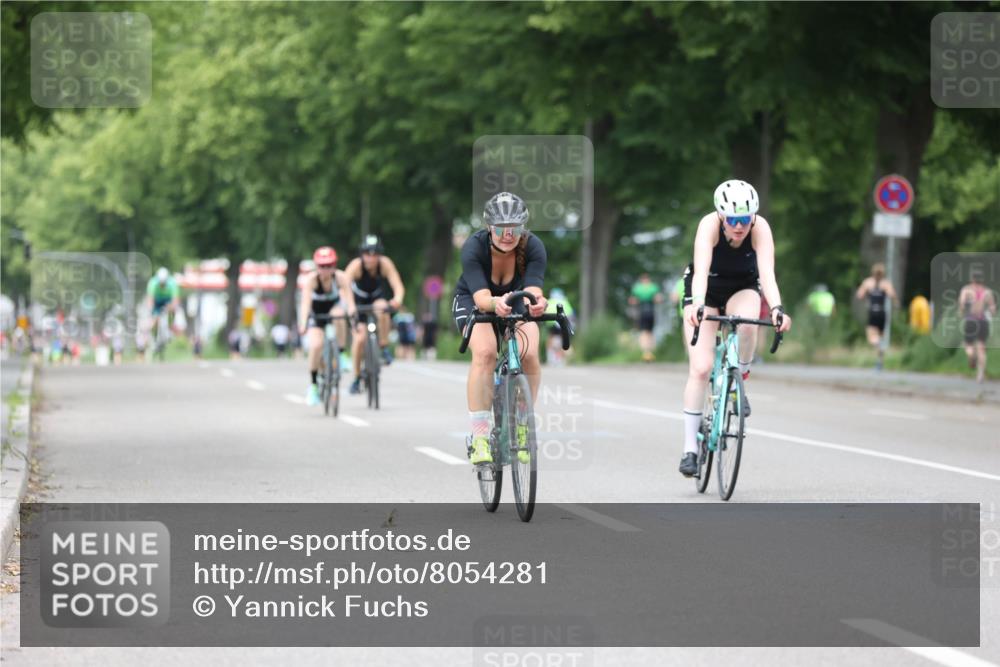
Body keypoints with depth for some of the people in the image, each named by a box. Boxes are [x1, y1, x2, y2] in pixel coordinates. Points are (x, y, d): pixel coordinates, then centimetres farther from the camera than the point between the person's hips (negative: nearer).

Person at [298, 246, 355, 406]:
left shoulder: (341, 277, -25)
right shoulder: (311, 279, -27)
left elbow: (349, 300, -35)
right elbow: (306, 302, -38)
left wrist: (351, 313, -56)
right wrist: (303, 324, -53)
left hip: (333, 309, 2)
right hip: (316, 316, -2)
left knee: (338, 314, -33)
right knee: (316, 345, -24)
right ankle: (313, 385, -9)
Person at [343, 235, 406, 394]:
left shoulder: (385, 264, -28)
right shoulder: (356, 265, -31)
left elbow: (398, 286, -35)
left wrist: (397, 300, -57)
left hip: (378, 297, 1)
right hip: (359, 300, -1)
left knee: (382, 310, -35)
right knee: (359, 338, -13)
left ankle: (384, 348, -16)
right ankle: (356, 378, 5)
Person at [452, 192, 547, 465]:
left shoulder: (533, 247, -27)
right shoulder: (474, 247, -31)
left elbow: (532, 289, -39)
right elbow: (481, 297, -41)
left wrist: (537, 302, -63)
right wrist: (496, 303, -64)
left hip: (516, 303, 2)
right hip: (473, 302, -2)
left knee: (529, 354, -27)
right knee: (485, 352, -32)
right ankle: (479, 437, -29)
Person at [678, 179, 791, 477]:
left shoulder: (760, 228, -27)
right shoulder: (710, 224, -31)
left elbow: (767, 273, -38)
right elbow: (701, 270, -44)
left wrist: (776, 308, -56)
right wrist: (697, 305, -62)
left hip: (742, 288, 1)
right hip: (705, 291, -1)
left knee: (747, 323, -36)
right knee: (700, 368, -14)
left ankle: (740, 379, -6)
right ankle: (690, 448, -6)